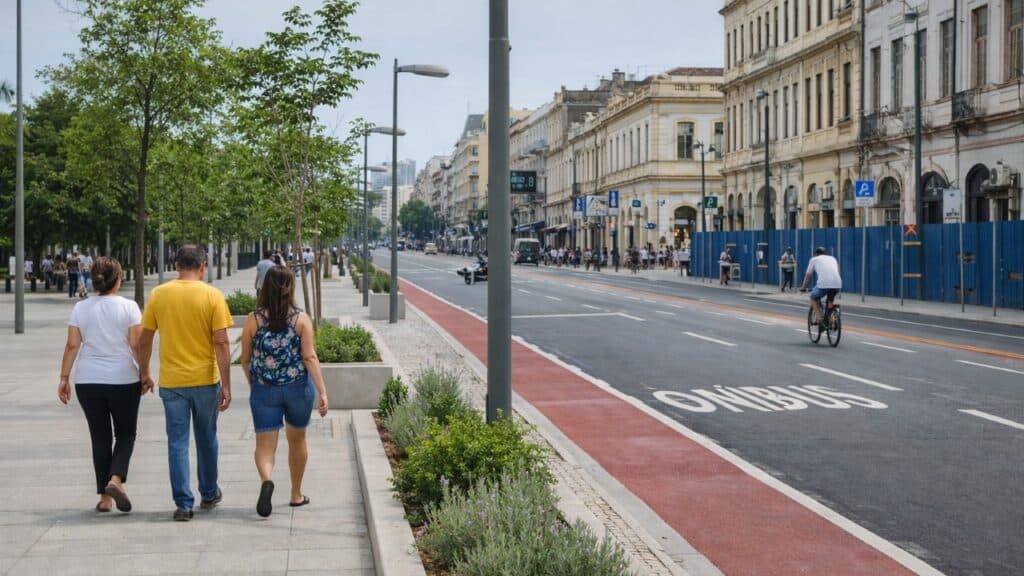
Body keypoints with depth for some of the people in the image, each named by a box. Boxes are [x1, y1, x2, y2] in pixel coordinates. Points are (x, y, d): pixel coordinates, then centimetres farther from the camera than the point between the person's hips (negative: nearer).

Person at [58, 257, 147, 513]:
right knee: (125, 434, 12)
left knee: (100, 437, 10)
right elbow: (136, 345, -8)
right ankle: (116, 479, -13)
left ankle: (105, 497, 11)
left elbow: (72, 345, -1)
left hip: (88, 381, 3)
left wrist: (64, 378, 4)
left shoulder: (80, 308, 2)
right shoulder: (129, 307, -5)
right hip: (123, 380, -2)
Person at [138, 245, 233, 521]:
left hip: (171, 381, 0)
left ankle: (183, 504, 1)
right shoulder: (213, 296, -6)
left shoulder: (158, 294, -1)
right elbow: (221, 343, -10)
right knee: (206, 439, 17)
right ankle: (209, 495, 32)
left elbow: (144, 341, 3)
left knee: (177, 442, 5)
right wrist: (226, 385, -7)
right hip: (205, 379, 0)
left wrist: (144, 373, 17)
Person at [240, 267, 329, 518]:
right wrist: (322, 391, -12)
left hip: (264, 390, -1)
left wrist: (253, 383, 21)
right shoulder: (301, 319, -6)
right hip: (298, 387, 1)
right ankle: (296, 495, 32)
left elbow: (245, 359, 3)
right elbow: (309, 357, -13)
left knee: (264, 443, 0)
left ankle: (266, 480, -31)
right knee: (297, 439, 20)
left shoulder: (253, 320, -4)